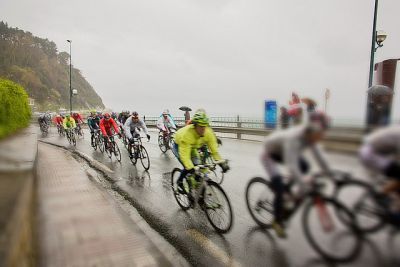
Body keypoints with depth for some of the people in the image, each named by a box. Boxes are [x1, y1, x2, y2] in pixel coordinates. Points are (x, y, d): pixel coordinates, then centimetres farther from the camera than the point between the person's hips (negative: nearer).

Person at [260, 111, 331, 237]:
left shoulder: (309, 135, -19)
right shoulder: (293, 138, -40)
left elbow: (317, 153, -8)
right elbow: (291, 165, -46)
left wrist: (328, 172, -6)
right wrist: (303, 184, -50)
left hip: (281, 150, 7)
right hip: (270, 154, -7)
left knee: (305, 167, -14)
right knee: (279, 188, -16)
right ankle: (278, 222, 4)